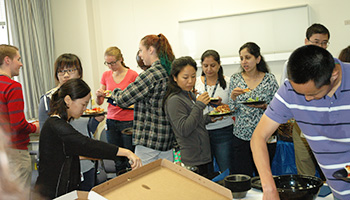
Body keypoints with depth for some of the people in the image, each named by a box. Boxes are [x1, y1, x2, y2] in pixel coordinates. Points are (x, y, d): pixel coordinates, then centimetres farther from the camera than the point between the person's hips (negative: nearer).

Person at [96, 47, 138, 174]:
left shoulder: (133, 75, -4)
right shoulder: (106, 75, 9)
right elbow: (99, 102, 13)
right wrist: (99, 95, -10)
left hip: (128, 121, -4)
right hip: (111, 121, 4)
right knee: (117, 159, 5)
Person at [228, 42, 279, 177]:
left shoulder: (269, 79, -2)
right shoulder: (235, 79, 3)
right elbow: (231, 110, 5)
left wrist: (264, 106, -18)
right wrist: (233, 96, -14)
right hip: (241, 135, 1)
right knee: (241, 176, 3)